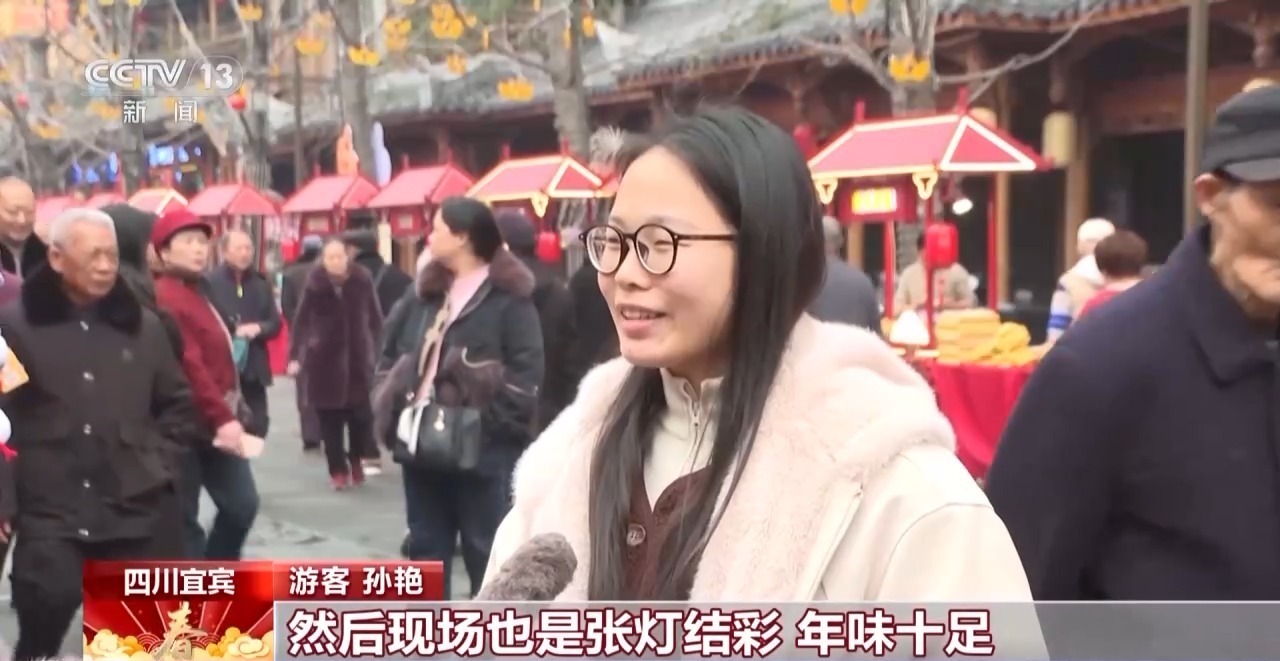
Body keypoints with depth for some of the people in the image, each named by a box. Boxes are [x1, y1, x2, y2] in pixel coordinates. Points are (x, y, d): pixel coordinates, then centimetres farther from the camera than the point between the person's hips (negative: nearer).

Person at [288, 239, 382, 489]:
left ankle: (356, 461, 22)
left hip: (358, 358, 1)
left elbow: (375, 318, 3)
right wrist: (295, 356, -8)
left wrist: (376, 348, 1)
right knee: (330, 419, 2)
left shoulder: (362, 280, -5)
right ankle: (338, 470, 13)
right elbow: (302, 322, -4)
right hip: (324, 360, -1)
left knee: (361, 414, -3)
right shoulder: (315, 284, -8)